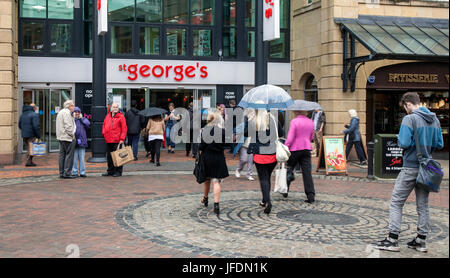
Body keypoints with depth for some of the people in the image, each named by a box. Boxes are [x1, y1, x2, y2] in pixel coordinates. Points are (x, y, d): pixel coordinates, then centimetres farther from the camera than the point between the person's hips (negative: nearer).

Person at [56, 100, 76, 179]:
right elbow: (68, 126, -21)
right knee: (69, 155, -7)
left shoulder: (61, 112, 19)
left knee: (62, 155, 11)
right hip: (68, 138, -10)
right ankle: (67, 173, -8)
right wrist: (72, 135, -12)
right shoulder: (67, 113, -14)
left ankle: (61, 173, 14)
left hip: (61, 137, 10)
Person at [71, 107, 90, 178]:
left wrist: (81, 118, 0)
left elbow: (88, 124, -5)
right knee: (74, 158, -1)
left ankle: (82, 172, 10)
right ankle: (74, 172, 6)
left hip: (81, 141, 2)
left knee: (82, 158, 5)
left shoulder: (83, 119, 15)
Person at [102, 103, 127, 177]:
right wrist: (104, 133, 7)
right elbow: (104, 125, 25)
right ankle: (110, 171, 22)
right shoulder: (107, 116, 15)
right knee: (109, 156, 12)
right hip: (108, 140, 6)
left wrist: (122, 139, -13)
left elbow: (124, 129, -7)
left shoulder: (121, 117, -3)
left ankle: (118, 171, 4)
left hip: (117, 140, -6)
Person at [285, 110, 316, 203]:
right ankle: (311, 196, -7)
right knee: (307, 172, 0)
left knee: (288, 169, 15)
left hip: (295, 149, -4)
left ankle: (285, 191, 25)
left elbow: (290, 138, -16)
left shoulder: (294, 121, -12)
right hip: (307, 149, 4)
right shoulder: (310, 122, 6)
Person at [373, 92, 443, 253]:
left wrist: (399, 140, 1)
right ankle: (421, 240, 16)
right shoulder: (434, 120, 8)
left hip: (411, 167, -7)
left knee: (396, 203, 0)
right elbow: (439, 144, 10)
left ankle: (393, 239, -3)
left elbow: (404, 143, -20)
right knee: (423, 205, 11)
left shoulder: (410, 119, -14)